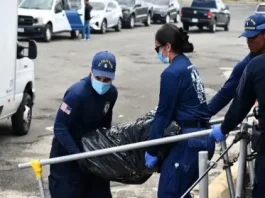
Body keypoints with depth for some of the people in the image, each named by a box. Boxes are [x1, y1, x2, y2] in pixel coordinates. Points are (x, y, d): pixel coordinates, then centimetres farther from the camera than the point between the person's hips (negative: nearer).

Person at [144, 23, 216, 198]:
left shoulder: (172, 73, -14)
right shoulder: (189, 67, 13)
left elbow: (164, 114, -12)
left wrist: (151, 151, -5)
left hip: (190, 141, -10)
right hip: (203, 137, 10)